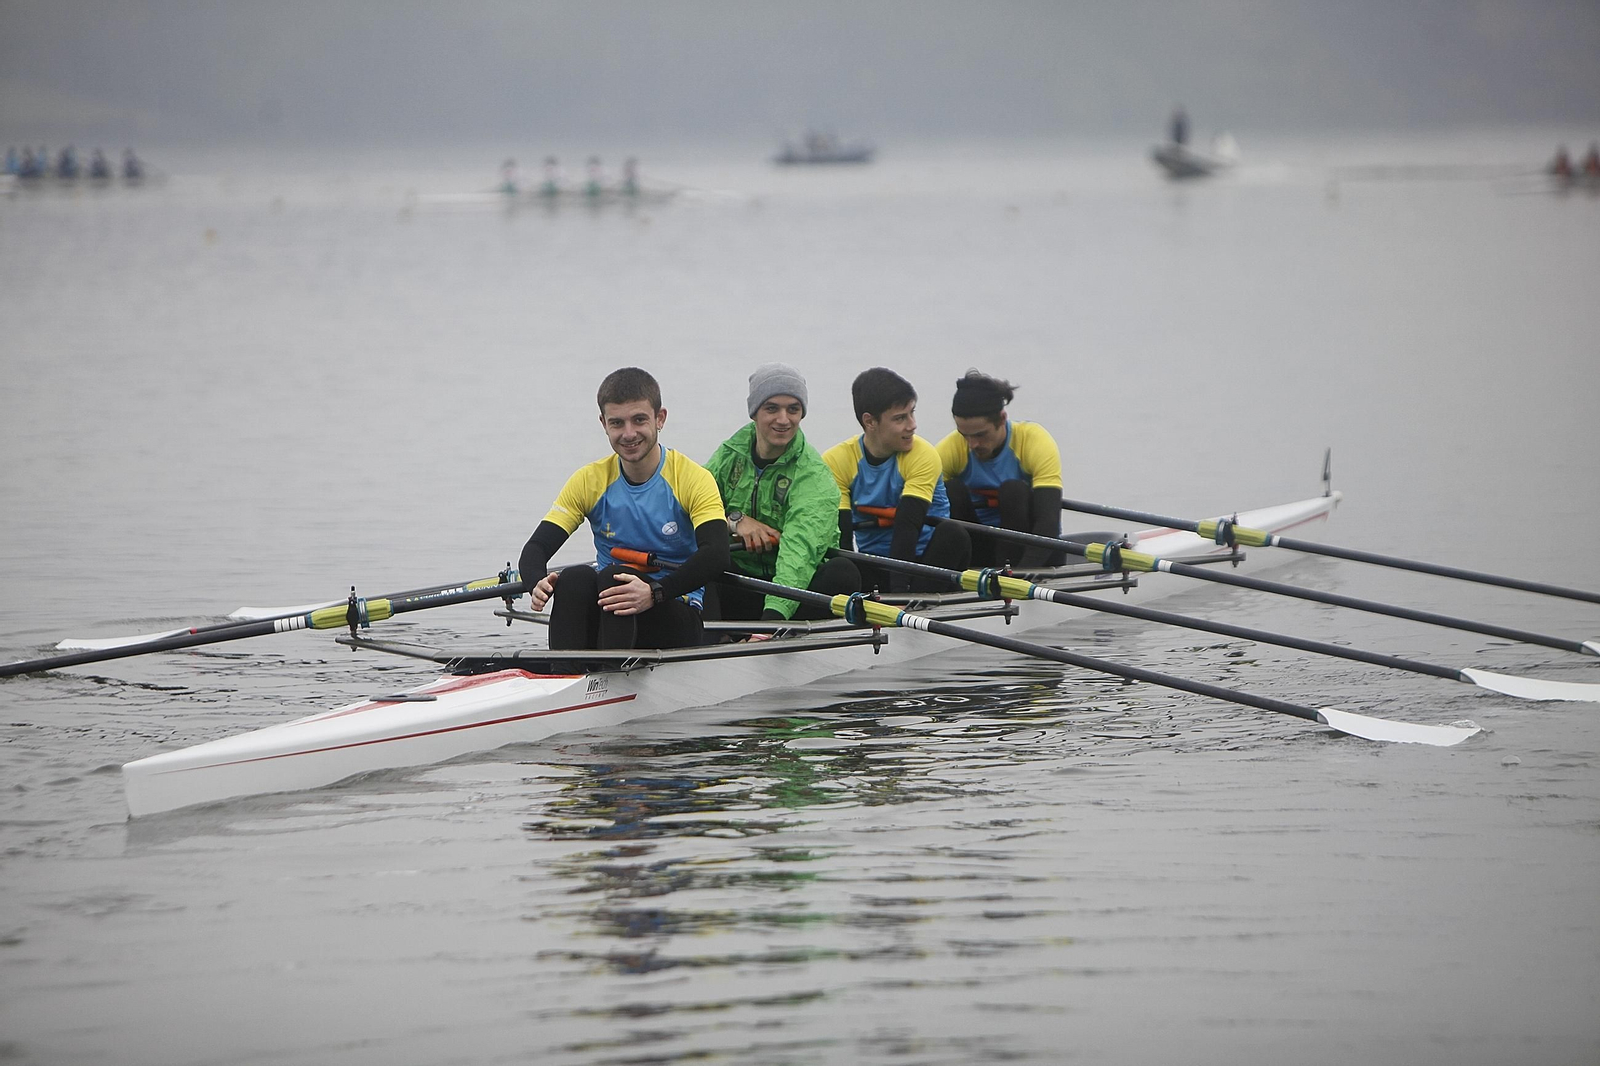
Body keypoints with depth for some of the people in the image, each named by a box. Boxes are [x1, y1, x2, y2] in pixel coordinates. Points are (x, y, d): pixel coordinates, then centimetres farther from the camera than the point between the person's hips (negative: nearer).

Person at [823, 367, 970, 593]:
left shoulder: (923, 456, -11)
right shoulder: (836, 462, -6)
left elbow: (908, 526, -24)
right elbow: (839, 536, -13)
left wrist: (899, 589, -37)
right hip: (873, 566, 0)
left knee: (952, 535, -32)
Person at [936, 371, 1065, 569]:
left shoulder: (1036, 442, -20)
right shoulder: (950, 449, -14)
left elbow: (1049, 521, -30)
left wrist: (1021, 574, -46)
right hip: (980, 548, 2)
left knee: (1014, 490, -28)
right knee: (952, 491, -23)